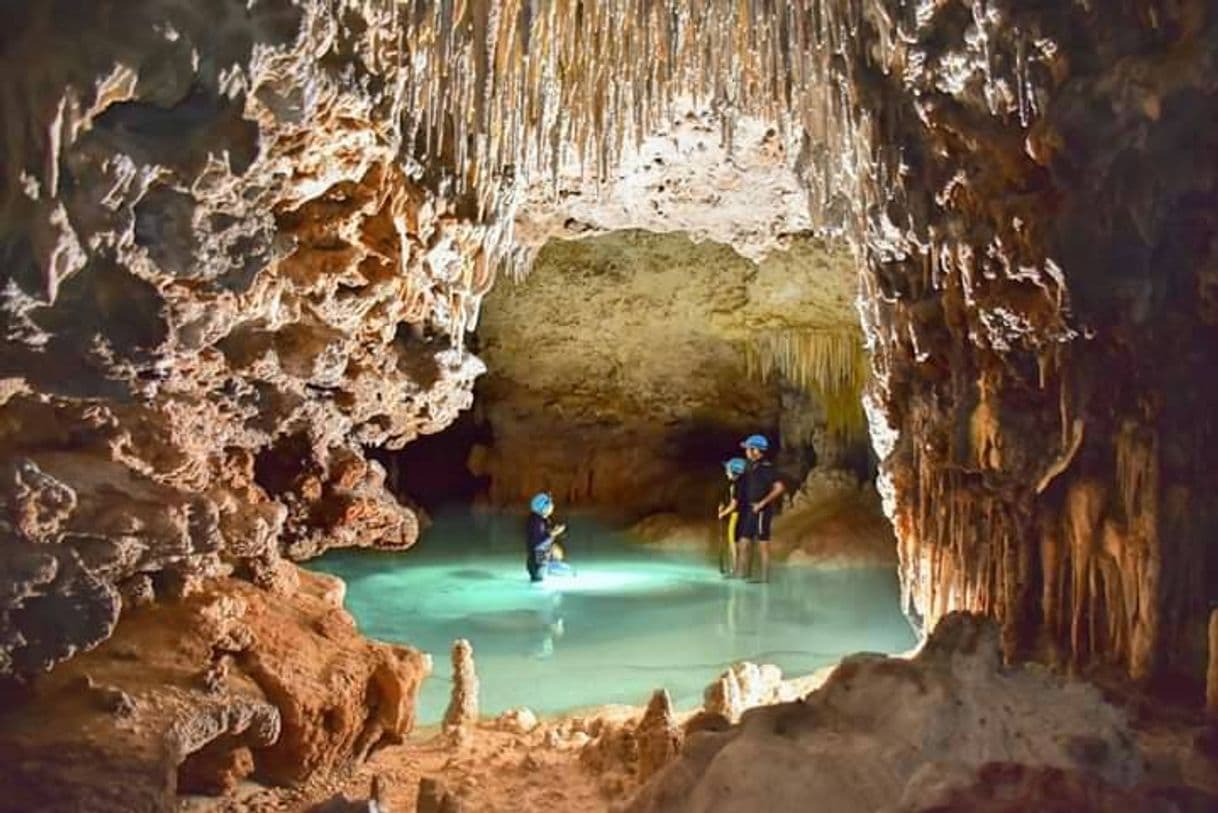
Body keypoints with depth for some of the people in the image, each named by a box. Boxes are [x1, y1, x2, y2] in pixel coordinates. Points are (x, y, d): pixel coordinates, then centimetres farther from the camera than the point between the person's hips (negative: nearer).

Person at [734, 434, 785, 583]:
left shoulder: (766, 467, -13)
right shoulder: (750, 467, 11)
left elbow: (779, 487, -20)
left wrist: (762, 503, -19)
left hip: (761, 511, -8)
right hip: (748, 510, 8)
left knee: (762, 544, -3)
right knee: (743, 542, 9)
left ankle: (764, 576, 2)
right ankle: (741, 573, 14)